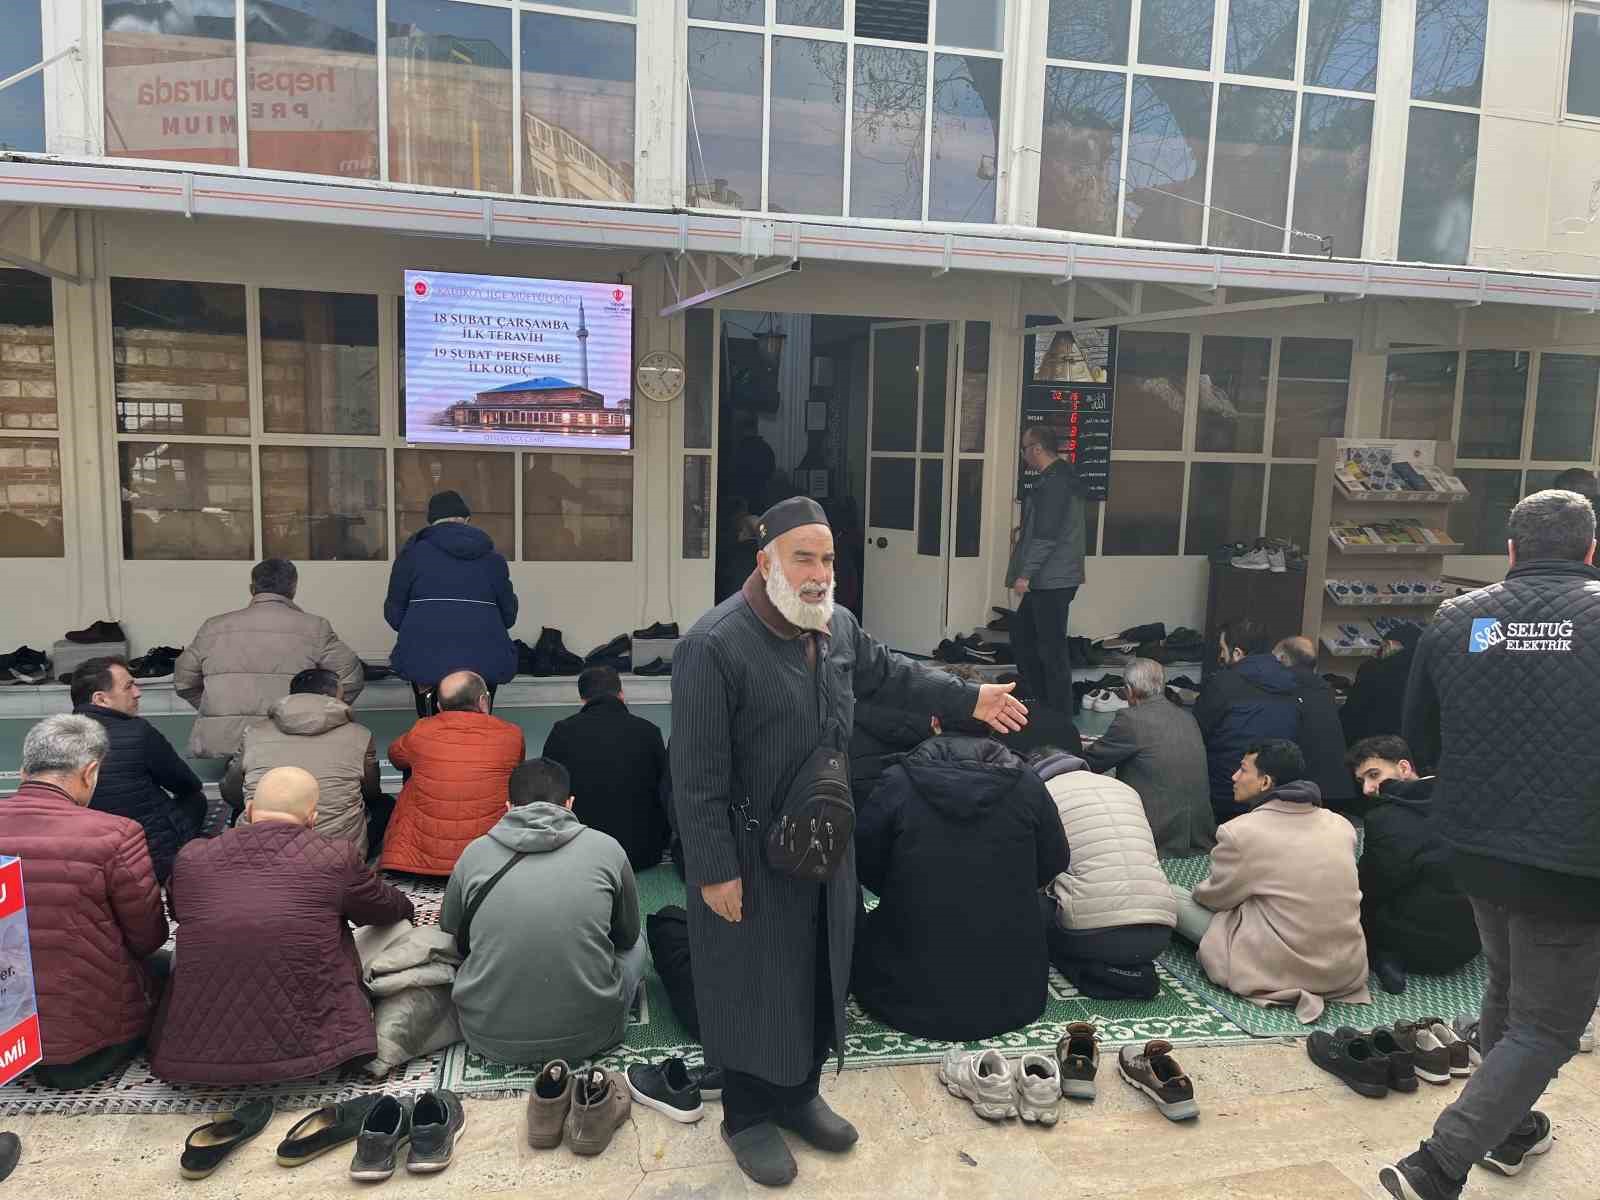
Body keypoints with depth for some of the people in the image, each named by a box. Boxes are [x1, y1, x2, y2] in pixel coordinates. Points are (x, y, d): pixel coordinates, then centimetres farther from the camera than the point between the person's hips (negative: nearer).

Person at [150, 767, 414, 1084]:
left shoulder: (191, 858, 0)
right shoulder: (336, 857, -7)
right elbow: (391, 909, 13)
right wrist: (405, 907, 37)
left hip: (193, 1054, 3)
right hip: (303, 1048, -3)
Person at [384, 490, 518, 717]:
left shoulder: (414, 550, 6)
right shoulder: (492, 556, 11)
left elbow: (394, 612, 7)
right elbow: (508, 613, 12)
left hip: (426, 657, -1)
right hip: (483, 658, 1)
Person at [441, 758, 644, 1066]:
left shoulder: (474, 853, 0)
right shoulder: (607, 848, -4)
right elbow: (627, 936, 11)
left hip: (491, 1039, 2)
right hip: (590, 1035, -1)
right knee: (636, 944, 25)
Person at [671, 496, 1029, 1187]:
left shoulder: (837, 625, 0)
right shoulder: (714, 646, -23)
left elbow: (888, 674, 21)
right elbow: (697, 775, -21)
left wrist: (968, 698, 18)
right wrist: (715, 870, -20)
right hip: (751, 853, -7)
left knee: (819, 971, 19)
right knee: (755, 984, 8)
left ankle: (799, 1094, 40)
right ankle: (746, 1116, 30)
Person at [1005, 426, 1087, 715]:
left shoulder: (1053, 482, -17)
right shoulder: (1061, 477, 16)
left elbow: (1046, 535, -22)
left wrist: (1025, 574, -19)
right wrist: (1027, 571, 22)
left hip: (1052, 581, -11)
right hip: (1047, 579, 11)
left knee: (1051, 648, -4)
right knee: (1021, 635, 19)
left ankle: (1060, 715, 4)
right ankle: (1039, 700, 28)